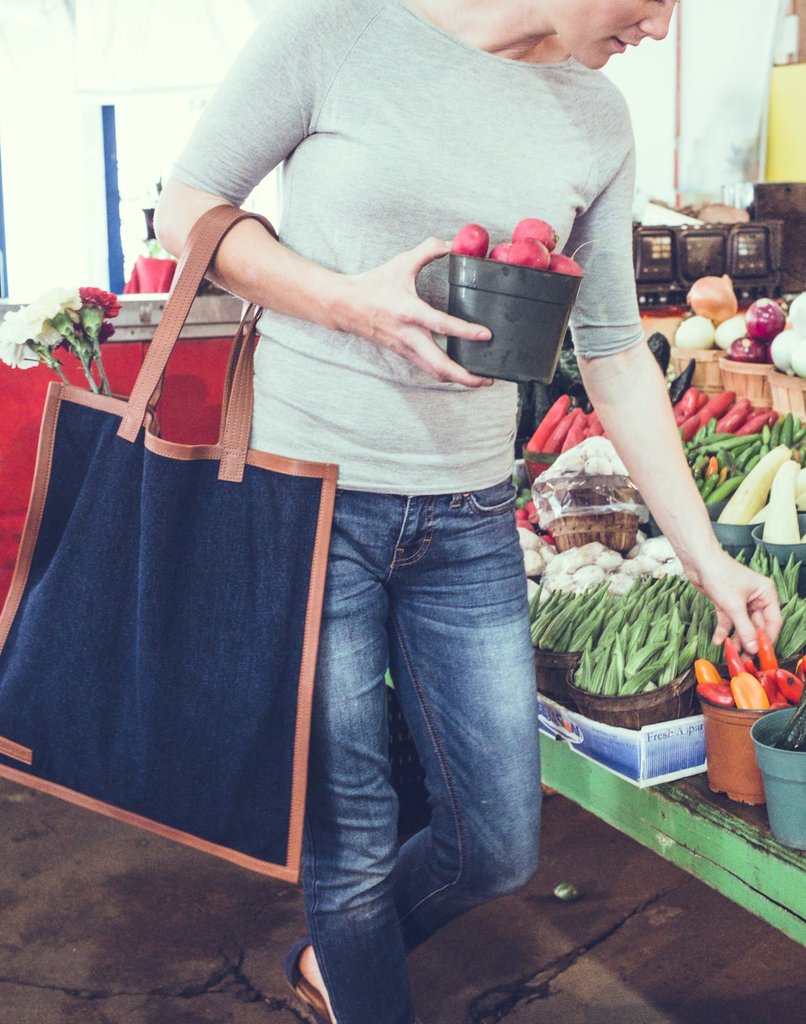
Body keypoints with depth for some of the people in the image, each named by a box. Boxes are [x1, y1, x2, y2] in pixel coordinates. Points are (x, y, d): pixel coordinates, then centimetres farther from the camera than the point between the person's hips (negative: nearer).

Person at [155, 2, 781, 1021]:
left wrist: (703, 553, 10)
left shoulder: (597, 119, 5)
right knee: (351, 839, 6)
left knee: (498, 844, 10)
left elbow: (616, 354, 10)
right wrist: (352, 300, -18)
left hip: (470, 519, 5)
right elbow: (185, 210, -2)